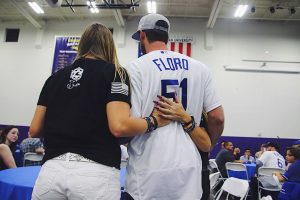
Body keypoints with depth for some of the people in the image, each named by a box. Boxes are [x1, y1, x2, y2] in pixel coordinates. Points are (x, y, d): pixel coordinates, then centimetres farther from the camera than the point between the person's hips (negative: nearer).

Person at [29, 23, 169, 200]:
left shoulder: (56, 77, 12)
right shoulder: (115, 73, -1)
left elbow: (35, 130, 12)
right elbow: (119, 126, -15)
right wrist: (154, 121, 1)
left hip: (52, 170, 5)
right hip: (96, 172, -4)